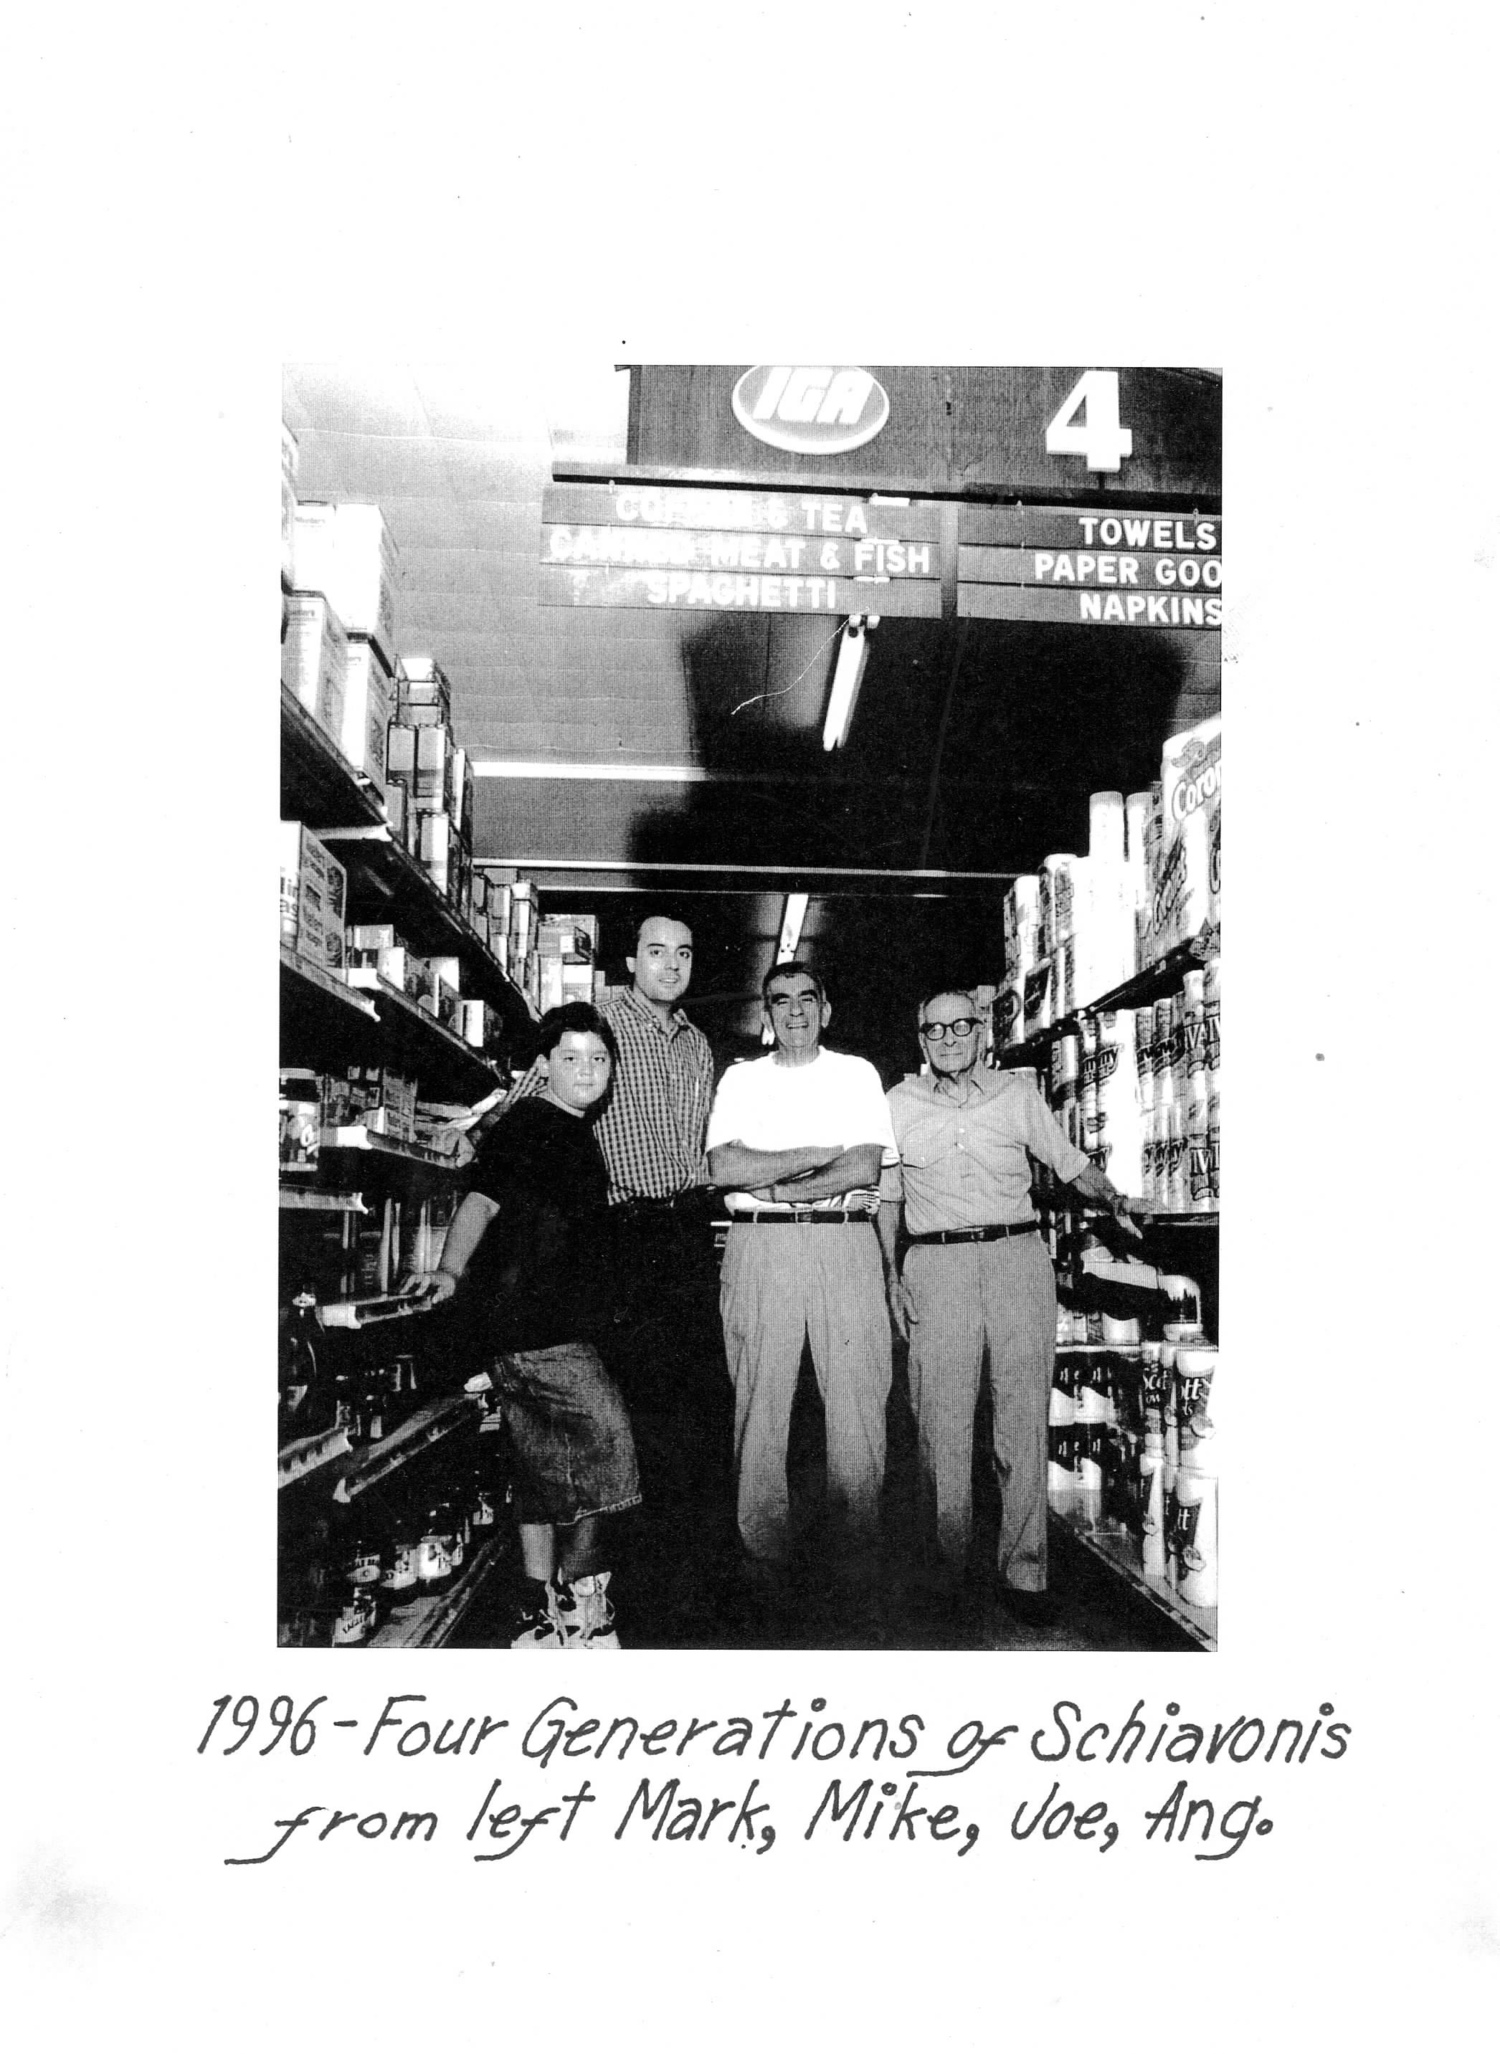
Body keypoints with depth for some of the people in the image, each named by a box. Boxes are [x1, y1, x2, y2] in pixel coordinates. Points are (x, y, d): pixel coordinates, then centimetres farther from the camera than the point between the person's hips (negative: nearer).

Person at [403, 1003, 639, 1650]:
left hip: (564, 1324, 9)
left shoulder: (577, 1134, 19)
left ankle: (539, 1611, 18)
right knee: (605, 1434, -12)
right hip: (530, 1323, -9)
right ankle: (579, 1600, -5)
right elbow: (482, 1199, -21)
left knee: (548, 1467, 11)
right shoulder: (526, 1127, -8)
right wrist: (451, 1270, -34)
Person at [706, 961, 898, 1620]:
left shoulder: (857, 1073, 13)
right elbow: (724, 1169, -1)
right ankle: (764, 1559, 7)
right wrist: (822, 1153, -4)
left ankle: (856, 1564, 5)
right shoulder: (740, 1078, 14)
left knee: (858, 1403, -3)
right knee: (760, 1401, -1)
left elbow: (867, 1169, 0)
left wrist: (772, 1187, -7)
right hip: (760, 1248, 0)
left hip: (846, 1245, 0)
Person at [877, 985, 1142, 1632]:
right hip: (935, 1264, 0)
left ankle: (1022, 1574, 6)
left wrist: (1112, 1198, -6)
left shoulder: (1018, 1092, 11)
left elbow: (1071, 1163, 14)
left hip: (1018, 1257, 0)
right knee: (941, 1425, -4)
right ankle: (946, 1573, 7)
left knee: (1023, 1419, -1)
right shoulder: (899, 1103, 12)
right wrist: (892, 1274, 8)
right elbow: (886, 1196, 17)